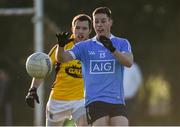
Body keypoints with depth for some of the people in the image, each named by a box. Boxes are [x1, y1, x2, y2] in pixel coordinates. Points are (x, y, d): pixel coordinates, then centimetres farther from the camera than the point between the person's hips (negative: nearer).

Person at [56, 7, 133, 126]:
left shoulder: (122, 43, 8)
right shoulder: (84, 46, 10)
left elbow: (129, 62, -11)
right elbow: (62, 58, -2)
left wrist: (112, 49, -28)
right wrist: (61, 45, -25)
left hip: (117, 101, 0)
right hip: (95, 101, 0)